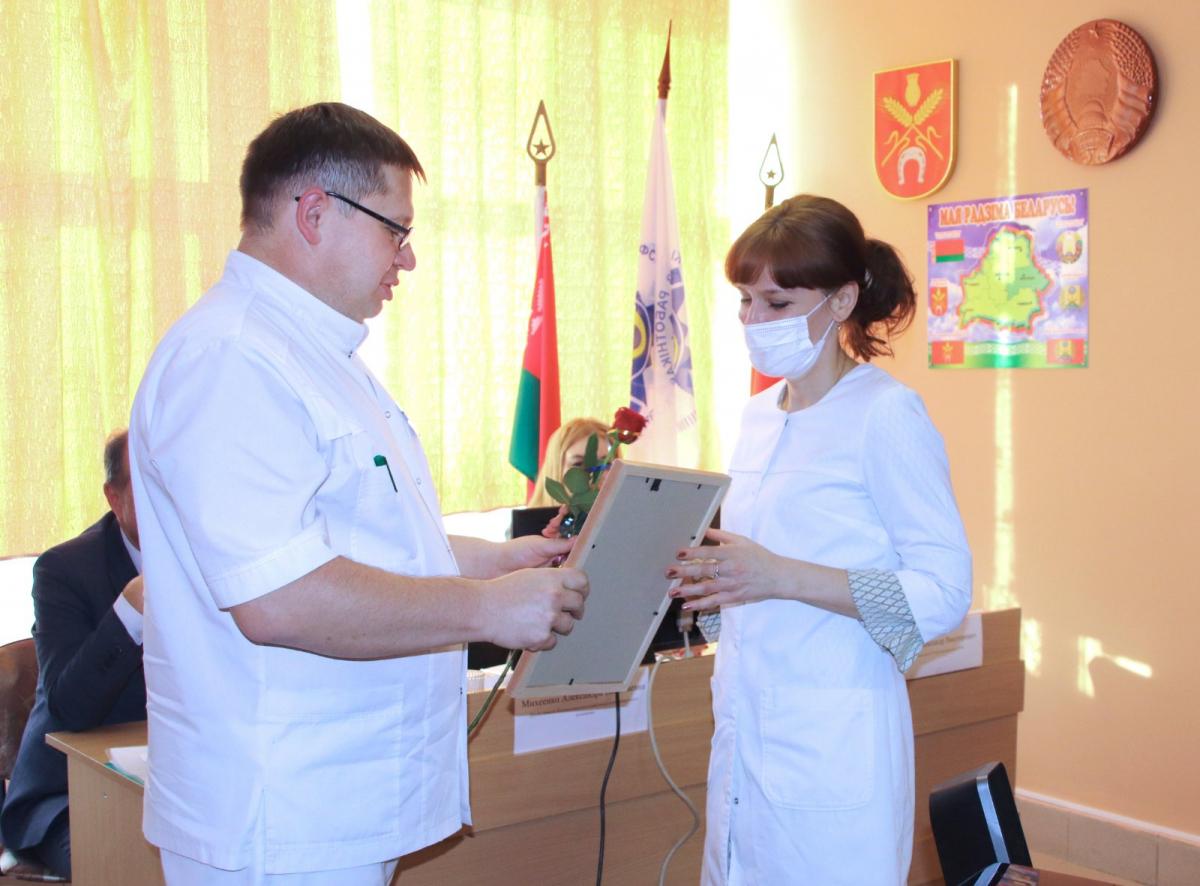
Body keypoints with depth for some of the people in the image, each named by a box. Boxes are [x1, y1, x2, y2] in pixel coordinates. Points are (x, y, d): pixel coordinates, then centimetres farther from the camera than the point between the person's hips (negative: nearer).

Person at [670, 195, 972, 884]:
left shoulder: (886, 415, -10)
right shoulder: (760, 416, 12)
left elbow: (946, 592, -15)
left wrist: (779, 576, -23)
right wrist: (703, 570, -1)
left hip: (832, 742, -7)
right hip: (746, 728, 7)